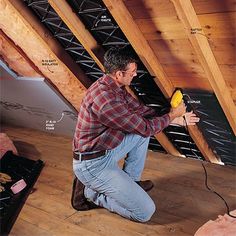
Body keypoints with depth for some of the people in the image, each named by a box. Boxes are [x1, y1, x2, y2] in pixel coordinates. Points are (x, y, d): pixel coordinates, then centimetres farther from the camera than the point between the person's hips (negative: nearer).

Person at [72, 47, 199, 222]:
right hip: (93, 164, -10)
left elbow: (141, 110, 13)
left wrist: (176, 119, 11)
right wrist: (172, 115, -2)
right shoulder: (105, 98, -29)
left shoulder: (115, 87, 2)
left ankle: (131, 181, 19)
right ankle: (91, 192, 4)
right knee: (145, 212, -10)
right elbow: (145, 127, -19)